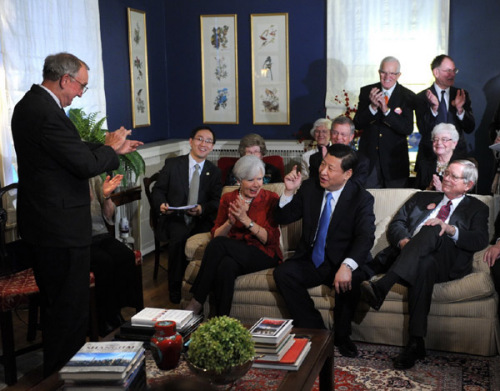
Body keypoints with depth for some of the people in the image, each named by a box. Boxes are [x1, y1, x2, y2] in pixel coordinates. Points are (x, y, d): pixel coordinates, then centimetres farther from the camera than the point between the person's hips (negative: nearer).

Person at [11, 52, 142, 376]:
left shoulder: (31, 104, 10)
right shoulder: (48, 114, -22)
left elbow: (72, 152, 15)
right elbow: (86, 165, -22)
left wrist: (112, 147, 14)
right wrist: (111, 148, -5)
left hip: (45, 224, 11)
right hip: (62, 228, -11)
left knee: (56, 304, 23)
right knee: (71, 307, 2)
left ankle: (55, 370, 39)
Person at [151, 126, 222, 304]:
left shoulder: (214, 172, 13)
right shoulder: (172, 164, 8)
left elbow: (217, 201, 7)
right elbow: (158, 190, 7)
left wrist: (202, 209, -16)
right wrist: (161, 204, -16)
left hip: (201, 221, 1)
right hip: (175, 219, -1)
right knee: (179, 239, -34)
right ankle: (175, 293, -18)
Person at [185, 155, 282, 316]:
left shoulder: (271, 199, 0)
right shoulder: (228, 199, 11)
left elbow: (271, 239, -9)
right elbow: (215, 234, 4)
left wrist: (245, 219, -19)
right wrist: (230, 222, -17)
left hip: (264, 255, -3)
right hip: (234, 253, 3)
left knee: (218, 244, -30)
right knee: (226, 265, -37)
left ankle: (196, 303, -21)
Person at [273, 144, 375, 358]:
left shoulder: (361, 198, -8)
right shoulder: (310, 187, 3)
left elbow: (365, 237, -21)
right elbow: (282, 218, 7)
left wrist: (347, 266, -40)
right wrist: (289, 191, -13)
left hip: (340, 263, -3)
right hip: (310, 261, 4)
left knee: (349, 281, -34)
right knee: (282, 273, -24)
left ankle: (342, 336, -7)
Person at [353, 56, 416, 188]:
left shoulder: (407, 96, -3)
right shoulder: (366, 92, 2)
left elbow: (408, 129, -14)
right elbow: (357, 124, -3)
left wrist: (386, 110, -24)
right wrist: (372, 107, -20)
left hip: (394, 158, -1)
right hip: (369, 155, 1)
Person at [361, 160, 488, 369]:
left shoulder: (476, 209, 20)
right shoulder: (422, 198, 28)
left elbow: (480, 241, 1)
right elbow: (396, 224, 16)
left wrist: (450, 229, -16)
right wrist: (403, 240, -7)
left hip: (446, 263, -3)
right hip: (409, 257, 3)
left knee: (432, 230, -34)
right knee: (424, 265, -35)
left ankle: (381, 287, -49)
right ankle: (416, 342, -36)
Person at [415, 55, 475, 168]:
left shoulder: (462, 95, 5)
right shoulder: (422, 97, -3)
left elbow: (470, 129, 0)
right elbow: (423, 130, -12)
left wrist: (460, 109, -16)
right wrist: (434, 108, -25)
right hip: (429, 156, -2)